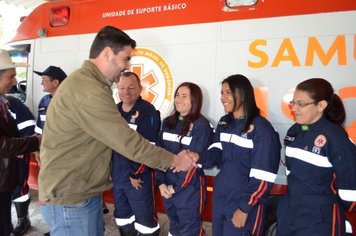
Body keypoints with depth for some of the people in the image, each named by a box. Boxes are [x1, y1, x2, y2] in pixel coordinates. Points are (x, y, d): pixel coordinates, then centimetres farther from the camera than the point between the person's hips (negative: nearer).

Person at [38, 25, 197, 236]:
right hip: (70, 198, -10)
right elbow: (128, 142, -23)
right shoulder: (88, 90, -25)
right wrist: (174, 160, -11)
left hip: (87, 192, 10)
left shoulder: (88, 84, 11)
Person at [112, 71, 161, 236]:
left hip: (139, 177, -7)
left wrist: (136, 174, -15)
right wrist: (108, 169, 10)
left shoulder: (148, 111, -14)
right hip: (116, 175, 7)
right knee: (122, 214, 20)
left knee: (144, 217, 3)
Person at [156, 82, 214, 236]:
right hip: (167, 186, 6)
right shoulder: (168, 122, 6)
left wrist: (176, 187, -13)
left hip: (189, 188, -5)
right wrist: (161, 182, -6)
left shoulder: (202, 126, -12)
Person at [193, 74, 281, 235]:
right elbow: (216, 154, -1)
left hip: (244, 203, -6)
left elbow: (262, 177, -17)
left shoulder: (261, 129, -16)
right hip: (220, 198, 6)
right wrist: (197, 157, -21)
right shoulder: (224, 123, 5)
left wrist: (245, 207, -14)